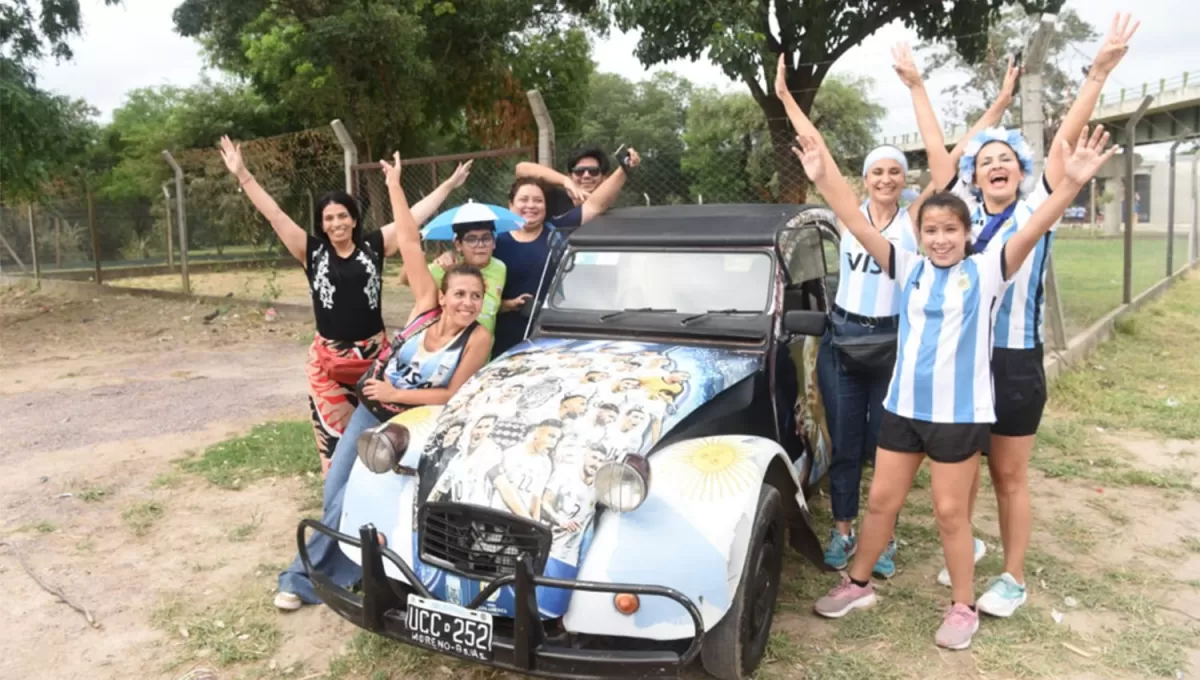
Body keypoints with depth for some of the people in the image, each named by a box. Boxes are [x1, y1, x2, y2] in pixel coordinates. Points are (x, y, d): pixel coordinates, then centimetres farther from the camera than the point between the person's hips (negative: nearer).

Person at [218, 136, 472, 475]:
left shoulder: (374, 246, 1)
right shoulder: (312, 252, 1)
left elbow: (415, 215, 3)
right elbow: (274, 214, -4)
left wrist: (449, 184, 5)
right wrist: (242, 175, -9)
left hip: (374, 353, 0)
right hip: (328, 358, 0)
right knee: (334, 431, 5)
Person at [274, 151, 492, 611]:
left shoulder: (478, 338, -20)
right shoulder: (427, 306, -14)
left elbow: (454, 396, -17)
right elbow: (410, 244, -15)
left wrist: (398, 395, -18)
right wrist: (394, 186, -13)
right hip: (370, 411, 3)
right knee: (335, 491, 6)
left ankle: (307, 576, 20)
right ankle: (341, 564, 27)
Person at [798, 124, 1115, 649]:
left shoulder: (985, 271, -5)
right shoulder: (910, 269, 3)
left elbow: (1031, 232, -20)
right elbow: (860, 226, -4)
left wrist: (1071, 183, -35)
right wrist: (825, 177, -12)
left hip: (960, 413, -3)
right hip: (903, 407, 4)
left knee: (950, 511, 7)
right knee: (881, 499, 13)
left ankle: (964, 607, 26)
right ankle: (858, 585, 31)